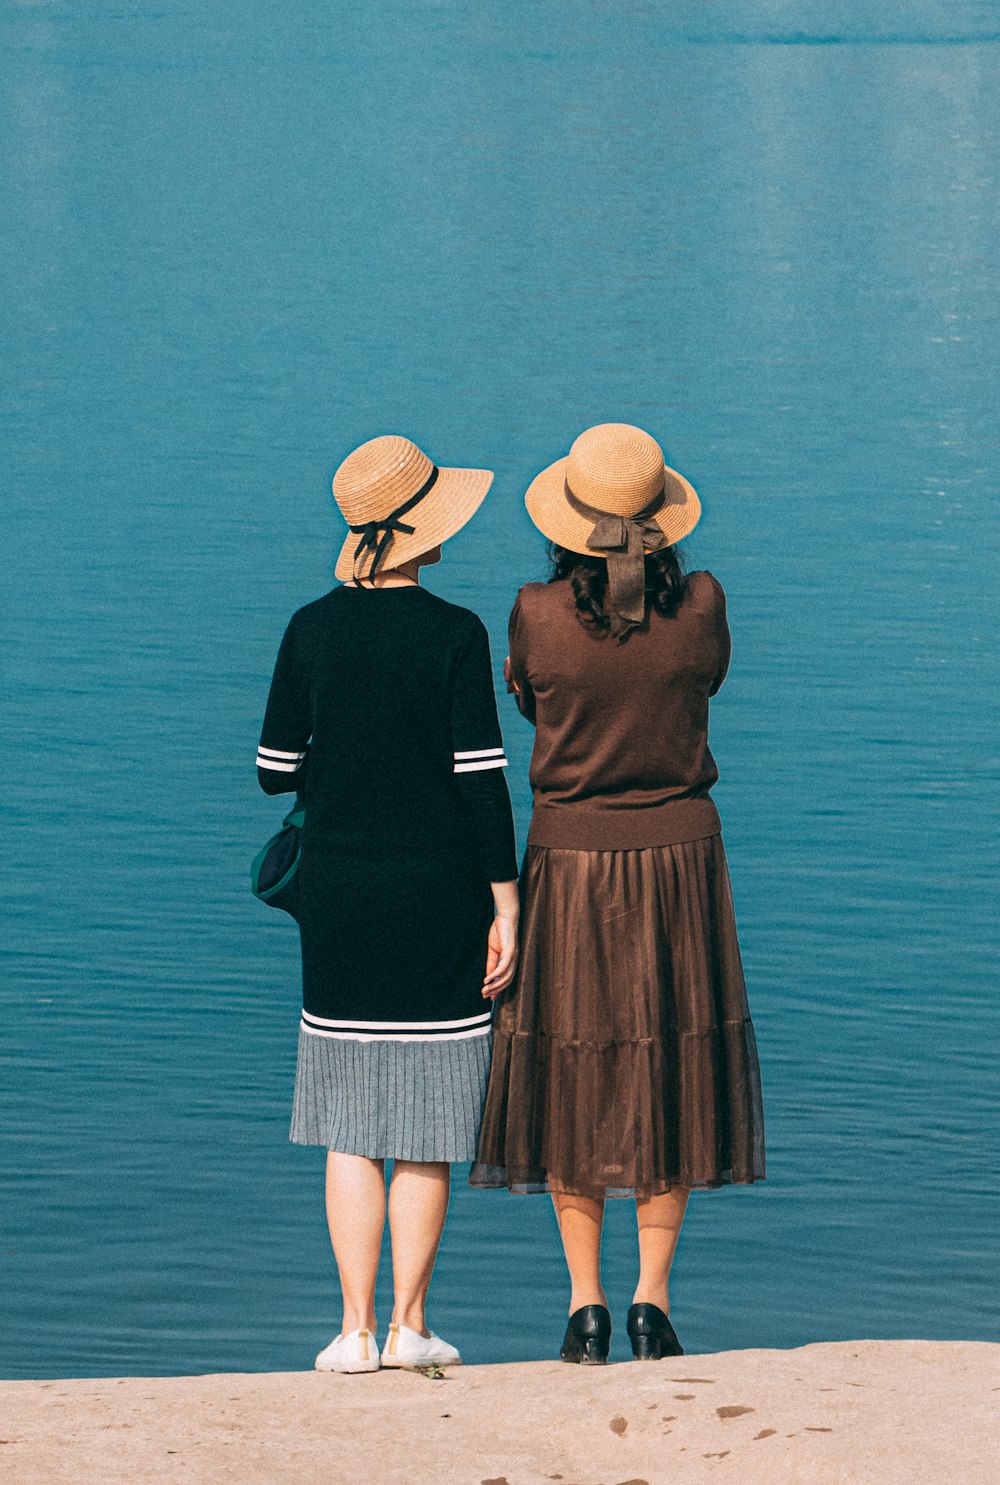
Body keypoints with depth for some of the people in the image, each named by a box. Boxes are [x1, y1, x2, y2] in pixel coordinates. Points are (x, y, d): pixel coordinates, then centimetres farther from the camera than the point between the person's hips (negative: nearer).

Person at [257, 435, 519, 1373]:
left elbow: (276, 773, 3)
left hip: (338, 897, 3)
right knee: (426, 1130, 6)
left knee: (349, 1125, 9)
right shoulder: (454, 636, -10)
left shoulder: (311, 631, -1)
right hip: (439, 899, -3)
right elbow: (482, 778, -11)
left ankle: (356, 1330, 7)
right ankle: (408, 1325, 8)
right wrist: (506, 907, -6)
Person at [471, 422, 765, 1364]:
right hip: (679, 853, 1)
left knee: (569, 1077, 9)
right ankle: (652, 1297, 7)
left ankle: (587, 1304, 8)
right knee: (669, 1071, 11)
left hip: (569, 861, -1)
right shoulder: (700, 606, -9)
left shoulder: (539, 615, -12)